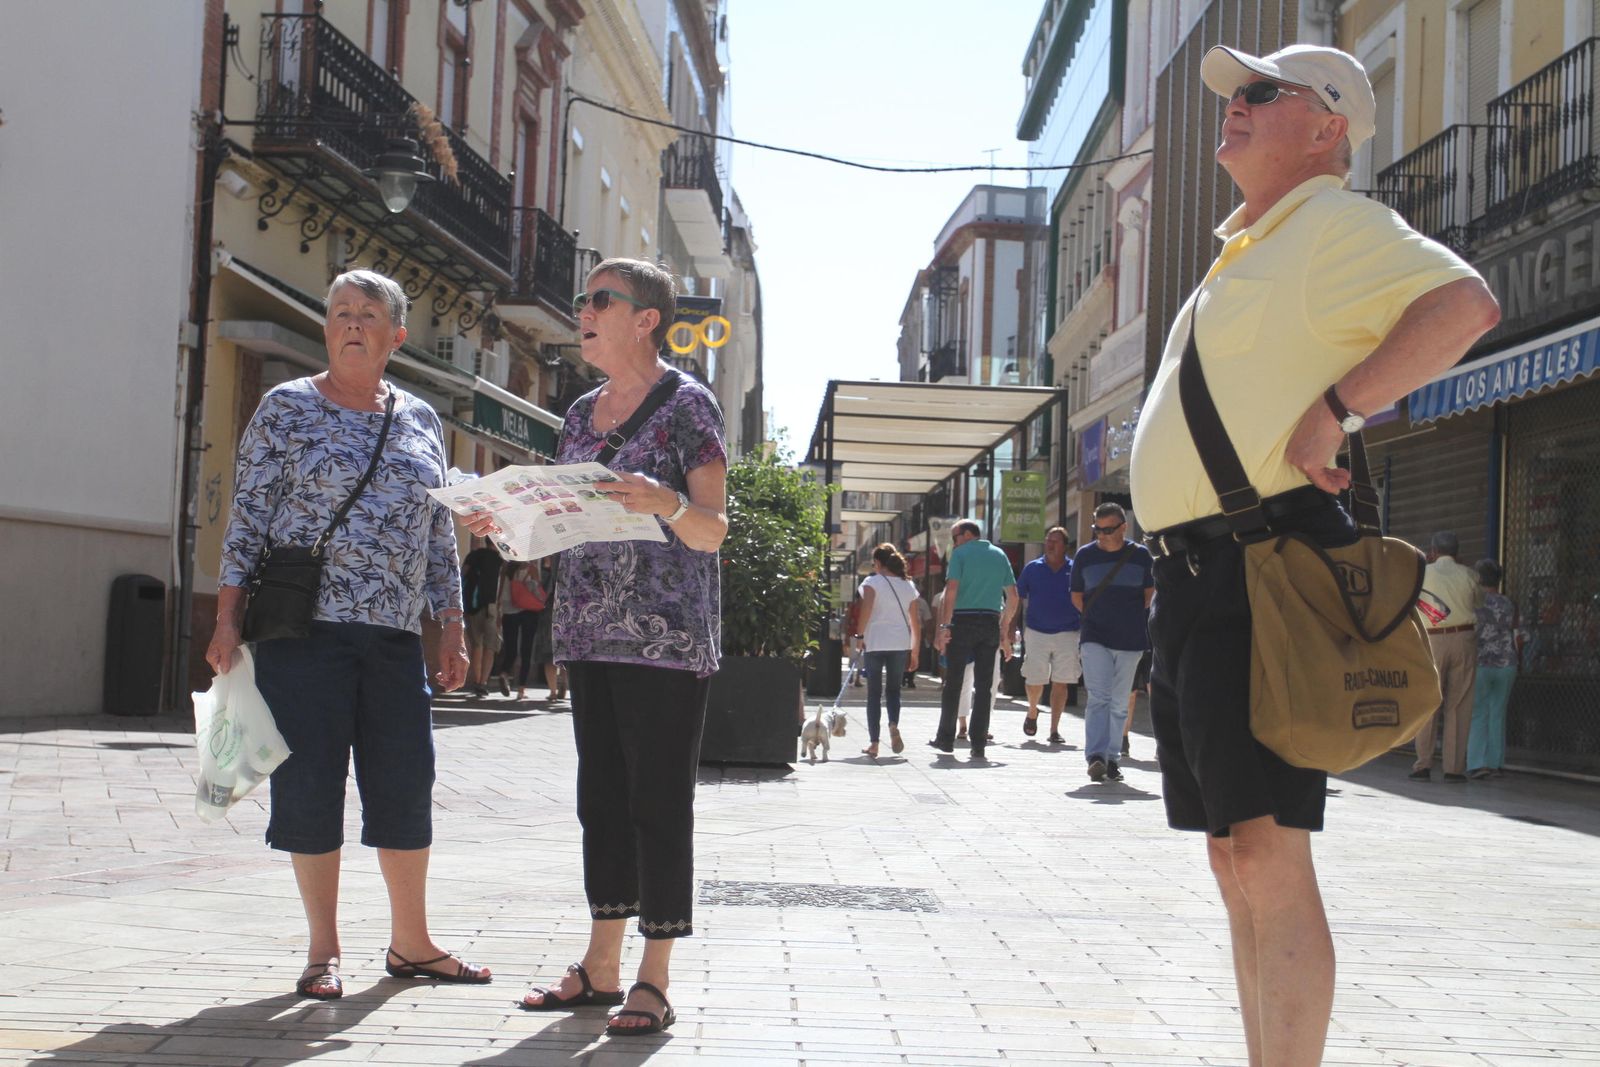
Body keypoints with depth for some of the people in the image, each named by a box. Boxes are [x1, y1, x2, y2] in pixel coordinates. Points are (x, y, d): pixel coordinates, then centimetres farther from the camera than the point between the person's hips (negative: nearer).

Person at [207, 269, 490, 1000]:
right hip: (304, 628, -3)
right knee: (311, 784, 0)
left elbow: (440, 535, 16)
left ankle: (411, 943, 20)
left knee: (407, 786, 5)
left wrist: (452, 629, 12)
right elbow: (246, 518, 0)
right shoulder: (288, 408, 3)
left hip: (396, 636, 4)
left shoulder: (422, 421, 13)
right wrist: (228, 618, -7)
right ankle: (323, 952, 12)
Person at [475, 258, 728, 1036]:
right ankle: (600, 965, 19)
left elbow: (713, 532, -9)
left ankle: (655, 980, 1)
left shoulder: (688, 405, -5)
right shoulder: (580, 414, 15)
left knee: (660, 803, -4)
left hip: (667, 639, -7)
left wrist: (666, 502, -28)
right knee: (602, 797, 10)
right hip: (590, 635, 7)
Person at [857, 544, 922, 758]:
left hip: (875, 644, -3)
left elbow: (866, 609, -17)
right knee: (894, 689, 16)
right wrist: (914, 652, 16)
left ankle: (874, 742, 4)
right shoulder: (908, 587, 12)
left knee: (874, 693, 6)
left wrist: (860, 636, -9)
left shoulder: (872, 582, 0)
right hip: (900, 644, 3)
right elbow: (915, 624, 11)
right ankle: (894, 725, -12)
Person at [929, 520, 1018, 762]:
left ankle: (945, 739, 14)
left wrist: (943, 627, -14)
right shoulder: (999, 555, 14)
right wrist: (1004, 632, 18)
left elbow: (951, 590, -12)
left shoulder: (960, 553, -1)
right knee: (984, 686, 4)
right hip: (990, 623, 4)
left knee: (953, 682, 7)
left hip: (963, 621, -4)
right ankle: (979, 746, 1)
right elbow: (1013, 598, 12)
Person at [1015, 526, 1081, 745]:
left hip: (1067, 634, 0)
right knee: (1034, 681, -1)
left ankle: (1054, 730, 8)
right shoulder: (1032, 568, 4)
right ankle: (1032, 712, 29)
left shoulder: (1074, 570, 3)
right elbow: (1016, 598, 9)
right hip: (1036, 633, 0)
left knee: (1060, 683, 0)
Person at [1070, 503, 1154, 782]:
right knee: (1098, 698, -14)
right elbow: (1076, 596, 14)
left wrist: (1136, 620, 11)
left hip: (1131, 640, 1)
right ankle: (1096, 757, -21)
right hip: (1095, 639, -1)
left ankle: (1111, 757, 17)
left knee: (1119, 703, 8)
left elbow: (1150, 592, 16)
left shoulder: (1140, 554, 3)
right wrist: (1097, 617, 8)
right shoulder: (1085, 555, 3)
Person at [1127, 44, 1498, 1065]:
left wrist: (1338, 408, -23)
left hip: (1263, 568, -10)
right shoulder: (1246, 250, 24)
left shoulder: (1335, 225, -6)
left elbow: (1465, 303, -23)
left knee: (1268, 853, -13)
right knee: (1235, 856, 11)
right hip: (1194, 572, 10)